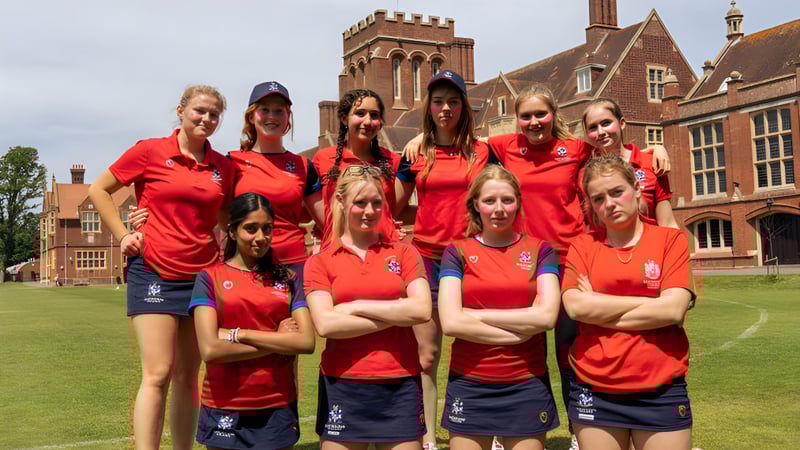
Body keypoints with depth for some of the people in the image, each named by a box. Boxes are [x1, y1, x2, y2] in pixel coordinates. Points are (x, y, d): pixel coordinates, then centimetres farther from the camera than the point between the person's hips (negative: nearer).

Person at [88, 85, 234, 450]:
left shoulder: (223, 167, 8)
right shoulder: (151, 151, -2)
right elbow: (98, 190, 6)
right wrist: (123, 236, -2)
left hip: (202, 275, 4)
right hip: (154, 272, -4)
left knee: (188, 376, 10)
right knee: (158, 374, -10)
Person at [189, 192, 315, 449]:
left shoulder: (288, 279, 3)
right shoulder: (210, 277, -3)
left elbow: (306, 342, -9)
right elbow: (210, 350, -14)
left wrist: (239, 334, -14)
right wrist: (279, 341, -12)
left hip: (279, 407, 2)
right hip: (225, 409, -2)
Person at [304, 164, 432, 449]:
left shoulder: (404, 253, 5)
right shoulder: (320, 262, 3)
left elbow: (422, 310, -9)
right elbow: (325, 324, -11)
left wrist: (357, 306, -9)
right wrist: (397, 315, -11)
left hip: (400, 386, 1)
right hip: (342, 387, 0)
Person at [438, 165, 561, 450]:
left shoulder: (540, 250, 3)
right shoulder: (457, 252, 1)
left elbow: (546, 316, -11)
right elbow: (451, 322, -11)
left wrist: (477, 315, -11)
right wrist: (520, 330, -12)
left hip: (527, 386, 0)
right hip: (468, 386, 0)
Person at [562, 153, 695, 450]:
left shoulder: (671, 239, 2)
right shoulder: (582, 246, 5)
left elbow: (674, 310, -11)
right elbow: (576, 306, -10)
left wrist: (599, 311, -7)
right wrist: (651, 302, -9)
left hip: (661, 392, -1)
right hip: (594, 393, 1)